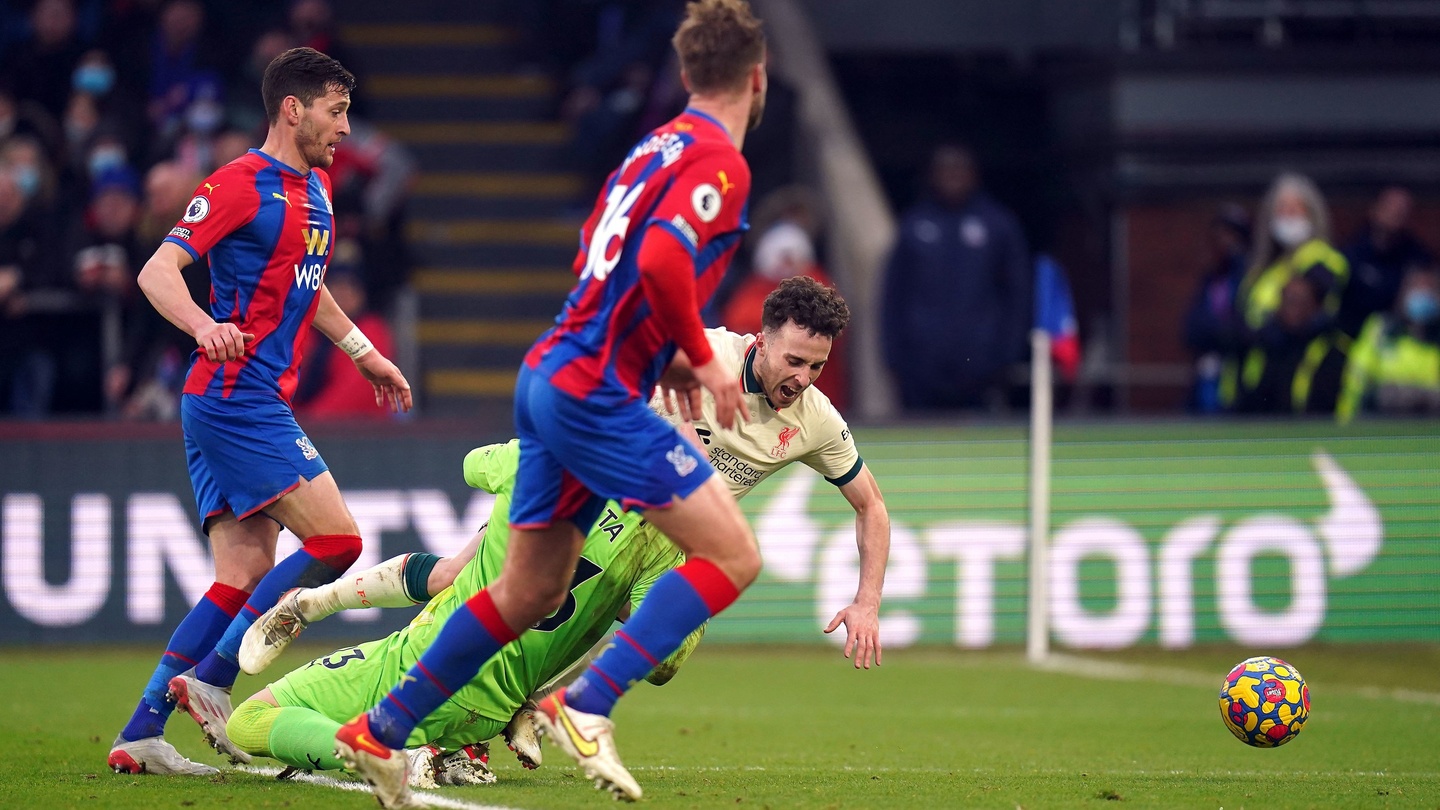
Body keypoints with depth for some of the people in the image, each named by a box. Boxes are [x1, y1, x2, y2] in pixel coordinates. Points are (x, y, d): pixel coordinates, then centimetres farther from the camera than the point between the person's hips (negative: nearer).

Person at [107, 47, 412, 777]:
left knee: (244, 577, 4)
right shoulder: (241, 184, -10)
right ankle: (209, 681, -8)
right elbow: (158, 271, -17)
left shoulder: (315, 190, 17)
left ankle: (140, 735, 2)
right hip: (235, 396, -9)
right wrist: (205, 327, -35)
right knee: (336, 540, -13)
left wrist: (361, 350, 34)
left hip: (259, 402, 9)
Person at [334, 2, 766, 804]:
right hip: (596, 394, -9)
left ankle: (381, 731, 21)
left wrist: (665, 354, 20)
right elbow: (662, 261, -27)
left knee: (529, 591, 16)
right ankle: (586, 704, -15)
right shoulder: (720, 164, -12)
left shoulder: (655, 148, 16)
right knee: (733, 555, -8)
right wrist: (702, 359, -14)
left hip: (553, 375, 9)